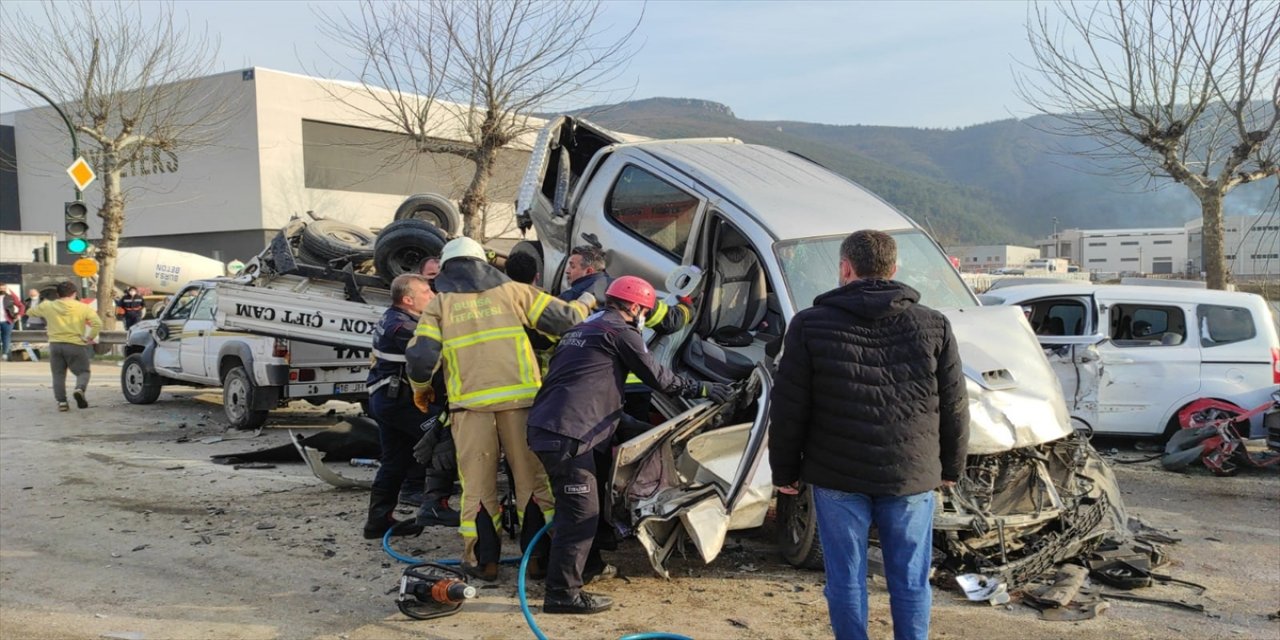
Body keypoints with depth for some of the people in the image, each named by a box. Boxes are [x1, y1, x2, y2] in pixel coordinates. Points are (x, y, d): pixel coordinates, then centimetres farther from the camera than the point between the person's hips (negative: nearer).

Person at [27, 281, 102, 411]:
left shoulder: (47, 306, 5)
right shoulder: (83, 308, -2)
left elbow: (31, 312, 23)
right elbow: (98, 323, -13)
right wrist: (90, 338, -4)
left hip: (55, 345, 2)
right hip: (75, 345, -2)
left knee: (58, 375, 13)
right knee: (83, 372, 8)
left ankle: (61, 401, 3)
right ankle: (80, 389, -22)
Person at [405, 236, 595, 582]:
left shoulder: (440, 303, 12)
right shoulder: (513, 291, 13)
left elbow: (420, 356, 3)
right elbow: (563, 319, 9)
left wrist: (420, 389, 23)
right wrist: (586, 303, 31)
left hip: (469, 401, 0)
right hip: (519, 396, 0)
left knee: (477, 482, 8)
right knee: (531, 476, 8)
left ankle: (483, 558, 11)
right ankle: (541, 552, 10)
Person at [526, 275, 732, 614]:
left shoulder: (580, 330, 26)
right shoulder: (620, 332, -1)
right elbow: (658, 378, 3)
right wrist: (702, 388, 16)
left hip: (545, 427, 10)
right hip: (568, 434, -10)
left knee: (575, 505, 23)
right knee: (582, 512, -7)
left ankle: (588, 565, 37)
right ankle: (563, 593, -6)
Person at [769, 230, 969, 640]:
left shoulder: (810, 325, -5)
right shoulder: (934, 326, 0)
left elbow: (787, 410, -4)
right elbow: (954, 409, 5)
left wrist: (785, 471, 7)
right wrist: (950, 467, 17)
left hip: (837, 476, -1)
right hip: (913, 476, 2)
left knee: (846, 578, 10)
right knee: (911, 579, 12)